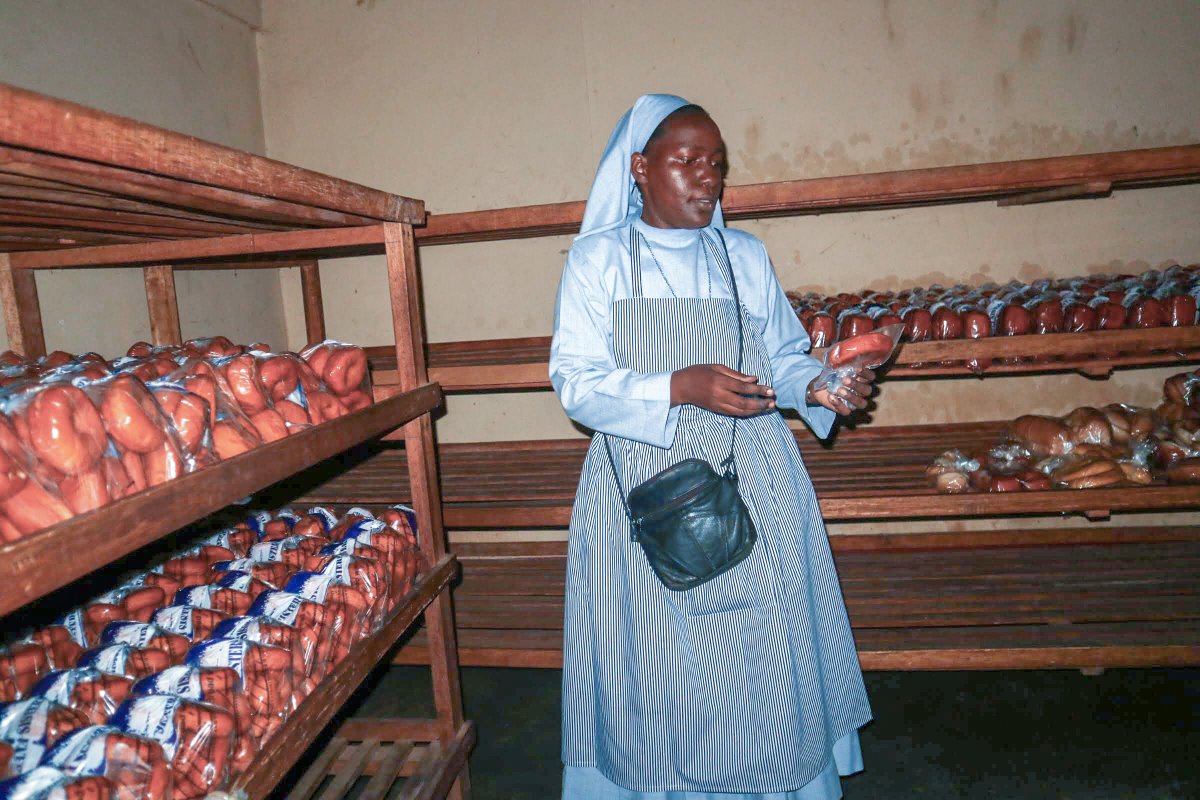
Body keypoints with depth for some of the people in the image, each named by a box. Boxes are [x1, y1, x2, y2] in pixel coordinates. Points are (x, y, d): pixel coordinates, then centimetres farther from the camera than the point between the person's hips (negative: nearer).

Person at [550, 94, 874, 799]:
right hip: (645, 487, -2)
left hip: (752, 482, 3)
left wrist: (818, 387, -9)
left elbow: (783, 356, 13)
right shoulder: (598, 259, 1)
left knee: (764, 655, 8)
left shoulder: (745, 256, 10)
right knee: (656, 662, 5)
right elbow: (575, 382, -7)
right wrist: (682, 386, -20)